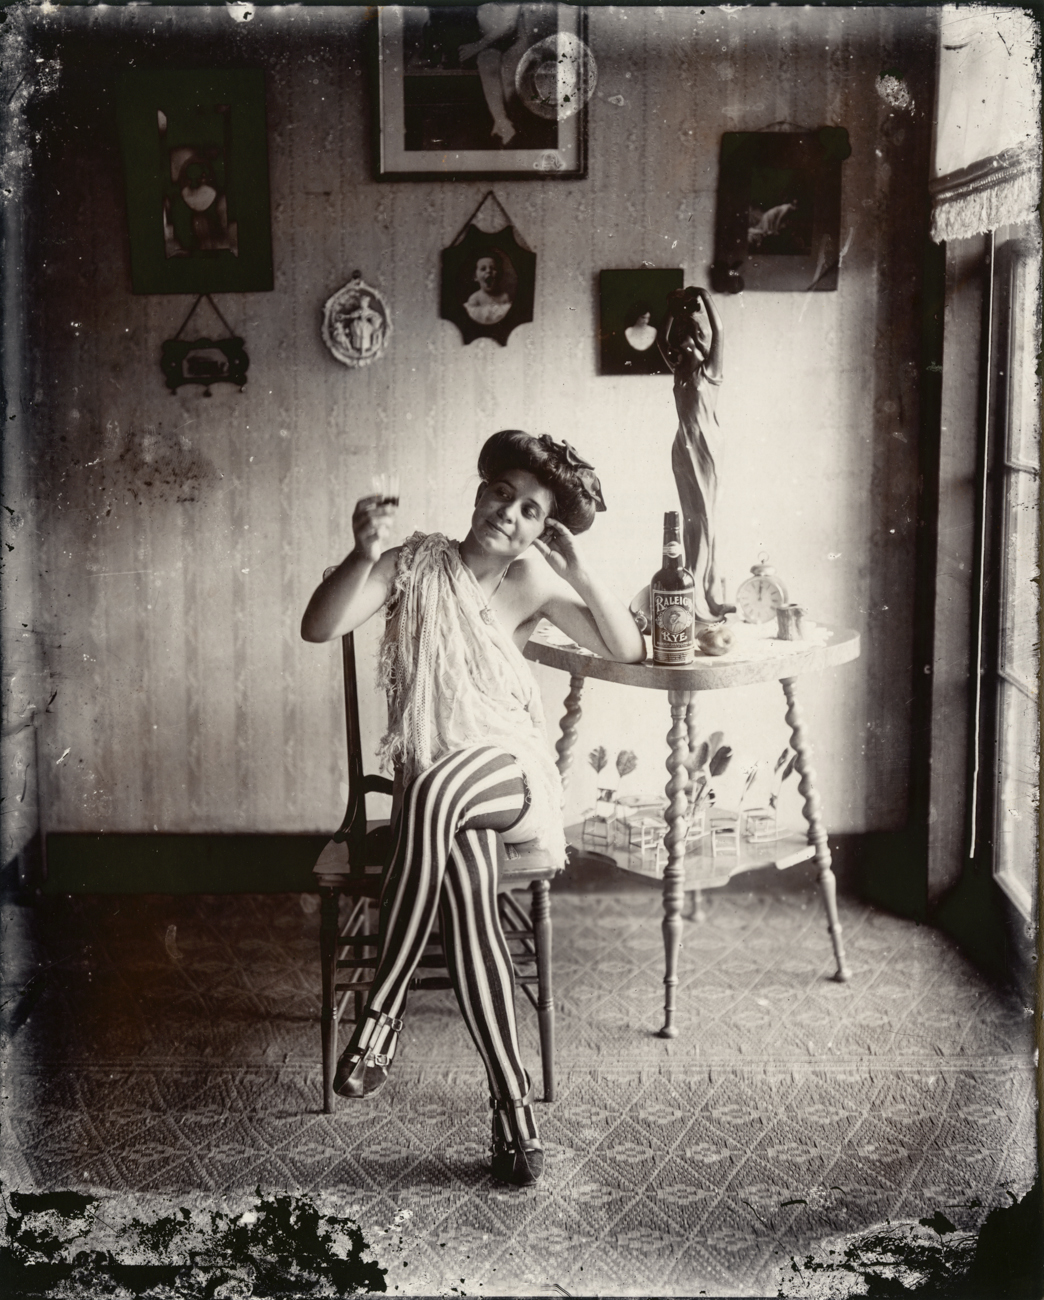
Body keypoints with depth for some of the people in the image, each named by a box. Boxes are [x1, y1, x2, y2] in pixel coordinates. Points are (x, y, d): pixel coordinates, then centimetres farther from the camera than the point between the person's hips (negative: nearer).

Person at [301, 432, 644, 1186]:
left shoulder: (533, 581, 8)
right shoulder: (417, 563, 4)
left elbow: (628, 651, 3)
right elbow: (319, 628, -7)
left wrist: (579, 570, -10)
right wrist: (366, 554, -24)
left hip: (511, 772, 0)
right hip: (434, 783, 0)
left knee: (435, 790, -38)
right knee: (464, 880, -35)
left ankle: (382, 1014, -30)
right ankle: (513, 1103, -28)